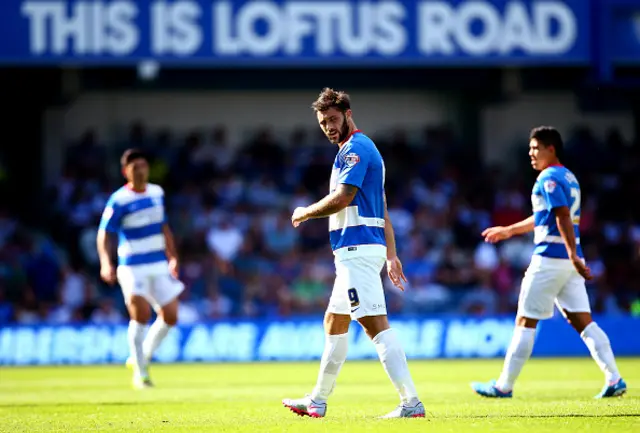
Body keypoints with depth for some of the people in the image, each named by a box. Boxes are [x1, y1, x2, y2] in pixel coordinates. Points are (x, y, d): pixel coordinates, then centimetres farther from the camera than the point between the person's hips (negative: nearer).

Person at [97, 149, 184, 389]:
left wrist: (172, 257, 17)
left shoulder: (157, 193, 9)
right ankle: (140, 372, -5)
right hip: (133, 267, -6)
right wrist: (106, 263, -25)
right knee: (141, 315, -17)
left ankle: (141, 358, 23)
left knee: (170, 317, 2)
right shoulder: (119, 201, -9)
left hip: (159, 266, 6)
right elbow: (104, 234, -11)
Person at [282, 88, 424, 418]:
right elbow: (382, 209, 21)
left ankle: (411, 401, -21)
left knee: (375, 324, -16)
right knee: (333, 324, 19)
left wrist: (305, 213, -5)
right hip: (354, 251, 11)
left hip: (357, 250, -11)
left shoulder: (355, 148, -11)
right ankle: (318, 401, 29)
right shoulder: (365, 149, 21)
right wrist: (391, 255, 20)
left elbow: (342, 197, -21)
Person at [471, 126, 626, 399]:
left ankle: (504, 386, 4)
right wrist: (509, 231, 36)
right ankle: (614, 380, -5)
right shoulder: (568, 177, 19)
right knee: (583, 322, 4)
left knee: (526, 322, -1)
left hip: (549, 259, -9)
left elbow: (563, 217, -21)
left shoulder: (549, 179, -10)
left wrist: (573, 256, -29)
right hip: (569, 263, 9)